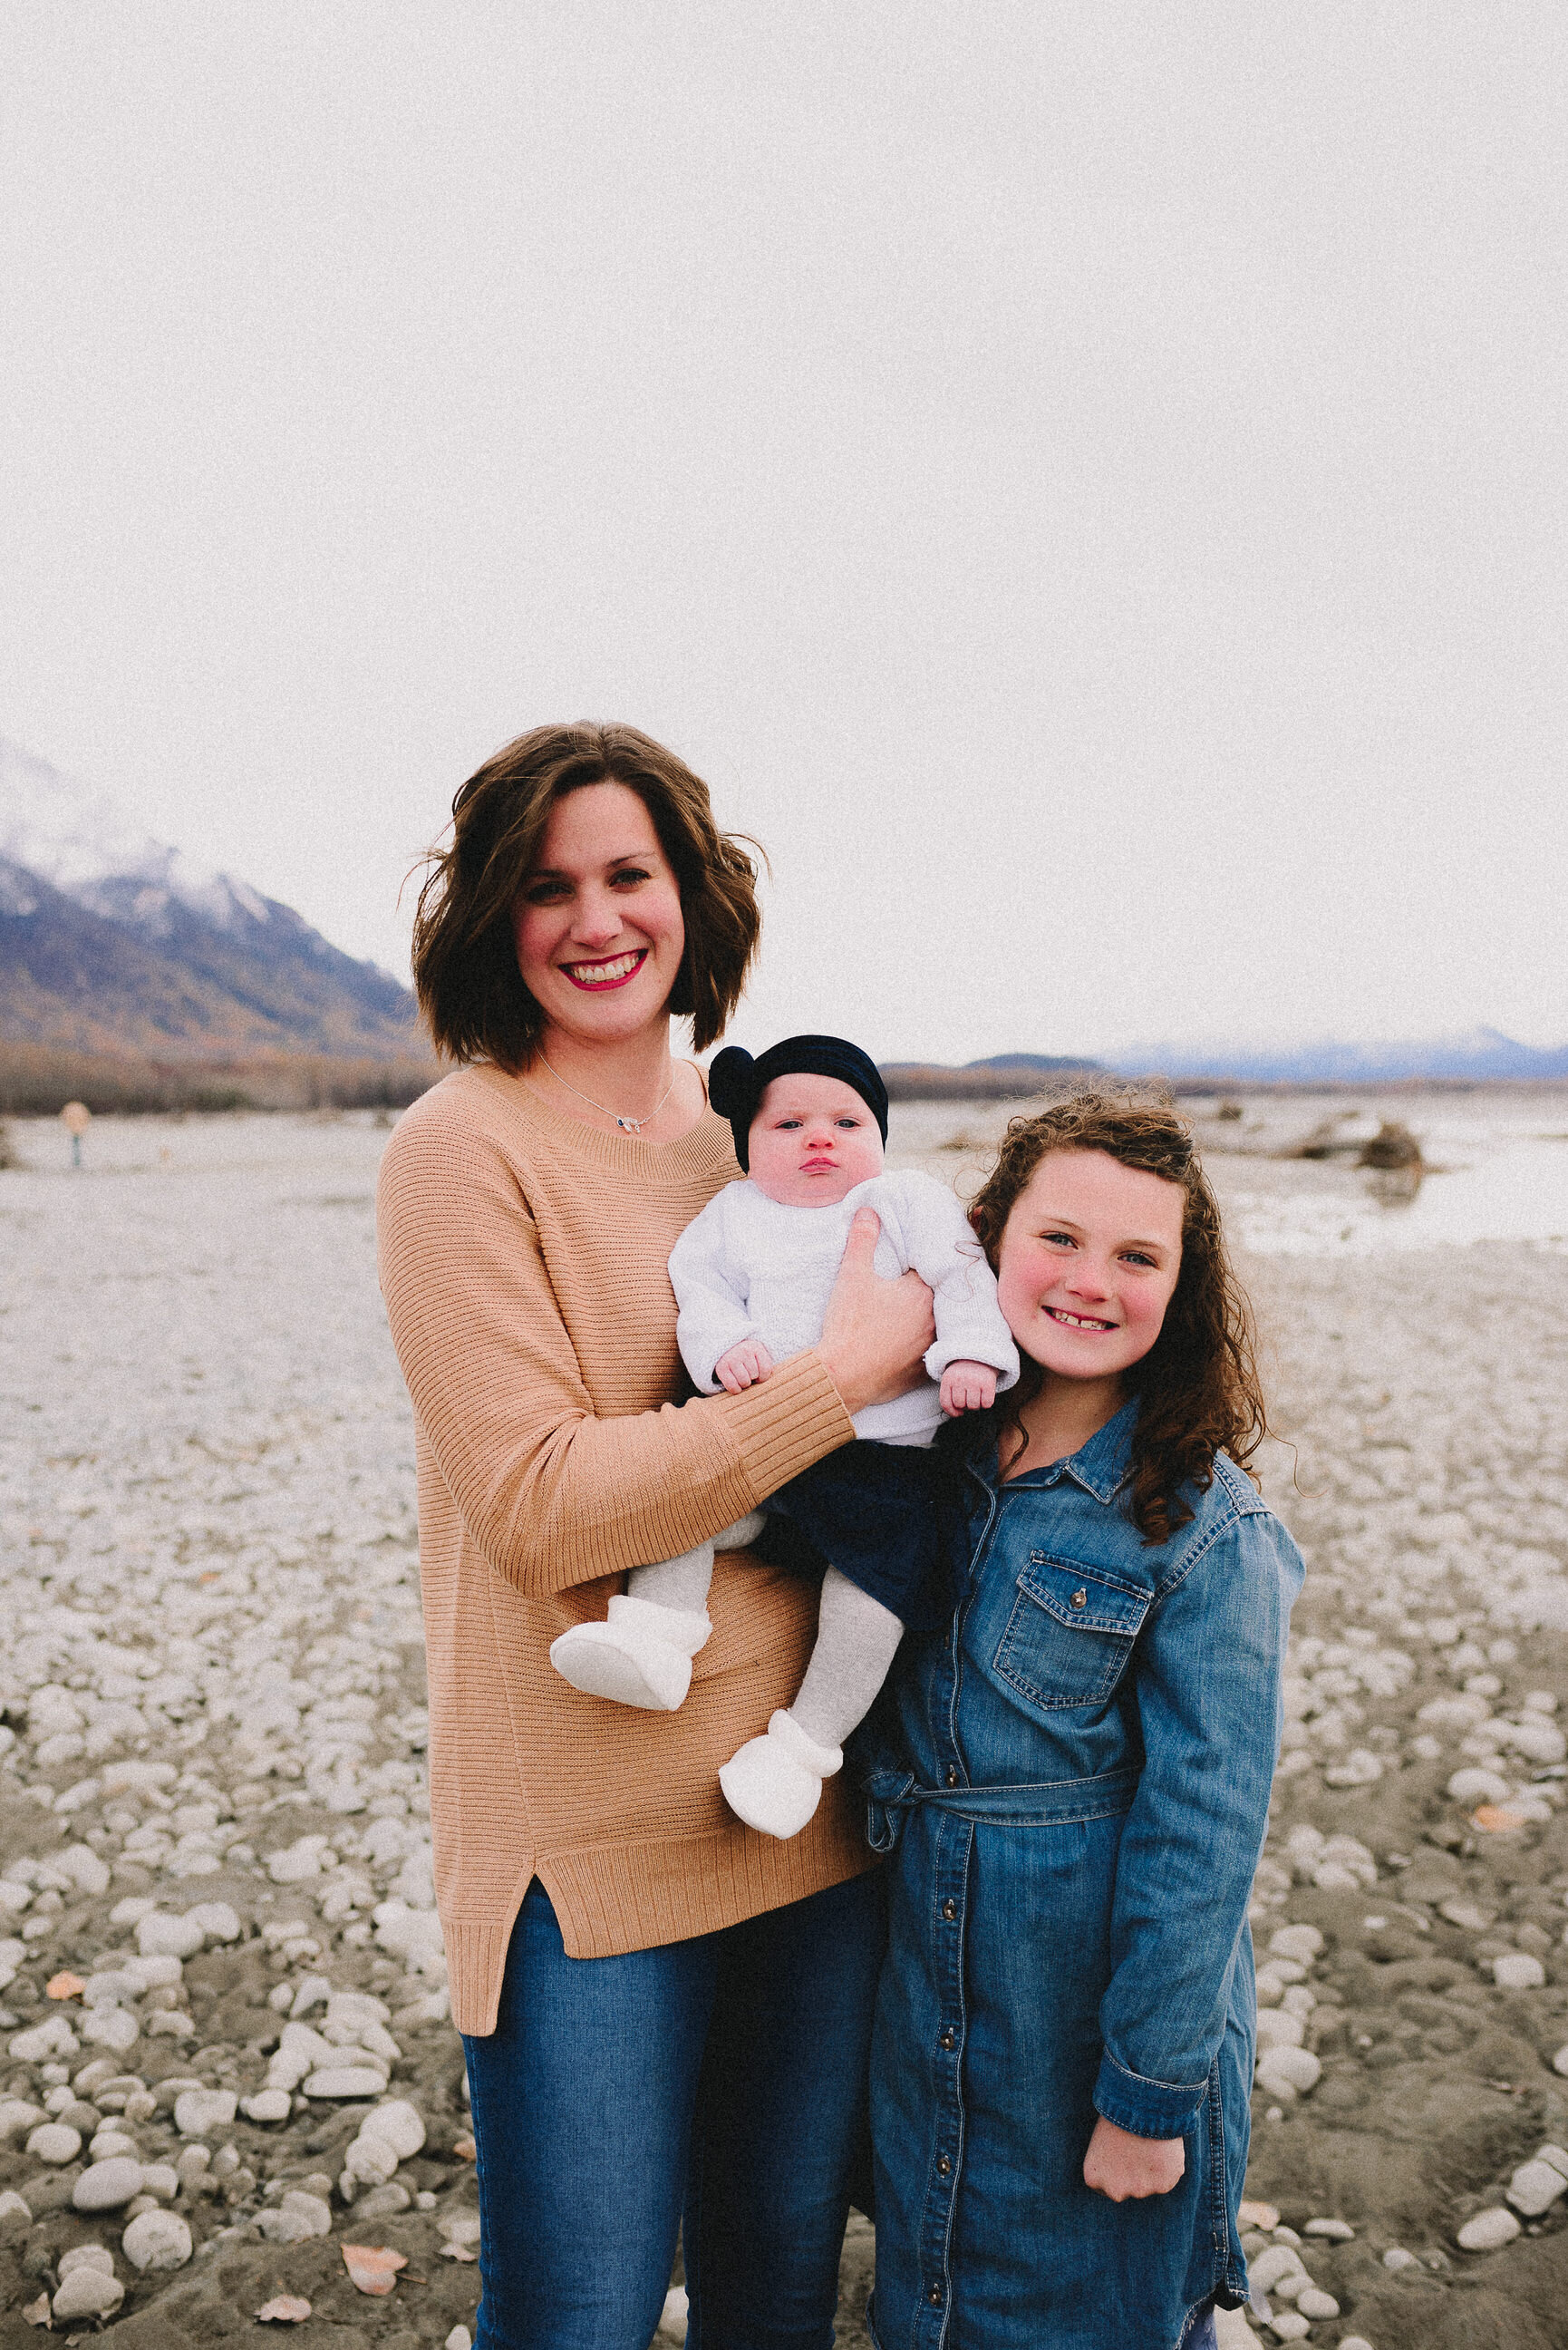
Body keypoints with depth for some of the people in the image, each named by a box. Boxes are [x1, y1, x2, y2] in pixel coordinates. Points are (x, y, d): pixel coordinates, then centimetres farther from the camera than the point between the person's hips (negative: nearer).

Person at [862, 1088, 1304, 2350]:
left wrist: (1149, 2090, -13)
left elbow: (1200, 1827, -16)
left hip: (1101, 1989, -4)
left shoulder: (1205, 1527, -19)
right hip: (929, 1966, 5)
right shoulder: (935, 1449, -5)